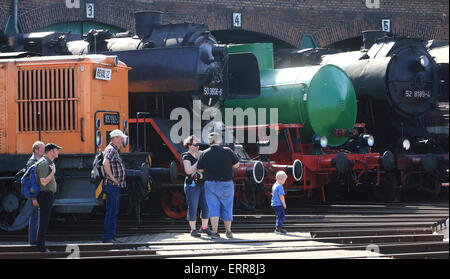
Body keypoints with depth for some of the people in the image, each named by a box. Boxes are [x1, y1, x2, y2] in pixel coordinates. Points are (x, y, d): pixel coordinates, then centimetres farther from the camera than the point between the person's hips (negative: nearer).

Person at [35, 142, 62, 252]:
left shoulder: (49, 162, 18)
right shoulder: (43, 163, -15)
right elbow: (44, 182, -23)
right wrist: (53, 171, -14)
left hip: (49, 195, 11)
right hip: (45, 195, -11)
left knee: (44, 222, 11)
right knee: (43, 222, -9)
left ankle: (41, 246, 15)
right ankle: (41, 247, -8)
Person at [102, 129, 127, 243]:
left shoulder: (114, 150, 19)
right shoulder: (111, 150, -14)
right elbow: (105, 163, -33)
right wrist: (112, 178, -25)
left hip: (115, 186, 11)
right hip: (112, 186, -11)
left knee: (114, 212, 12)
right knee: (111, 212, -9)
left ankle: (111, 236, 15)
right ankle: (107, 237, -9)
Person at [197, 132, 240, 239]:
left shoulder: (204, 154, -4)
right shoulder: (227, 151, -7)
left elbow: (200, 169, 5)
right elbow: (236, 165, 1)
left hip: (210, 185, 0)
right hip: (226, 184, 0)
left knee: (213, 208, 4)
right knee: (227, 208, 11)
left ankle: (214, 232, -7)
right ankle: (228, 232, 19)